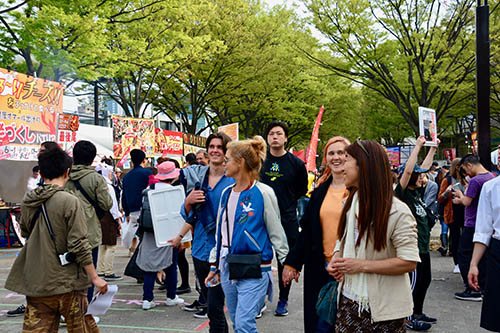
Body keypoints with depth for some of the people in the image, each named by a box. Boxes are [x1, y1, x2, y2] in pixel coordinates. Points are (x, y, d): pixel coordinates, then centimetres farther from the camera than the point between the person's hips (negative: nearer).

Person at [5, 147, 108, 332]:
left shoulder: (28, 202, 4)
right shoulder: (70, 202, -14)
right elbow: (79, 245, -16)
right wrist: (94, 277, -9)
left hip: (35, 283, 5)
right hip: (66, 283, -5)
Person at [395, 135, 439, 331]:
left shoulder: (418, 191, 9)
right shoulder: (403, 193, -13)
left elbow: (424, 167, 18)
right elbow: (408, 170, -26)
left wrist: (433, 148, 20)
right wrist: (418, 146, -22)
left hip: (423, 244, 9)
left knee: (425, 280, 17)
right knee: (414, 282, -2)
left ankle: (418, 313, 30)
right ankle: (409, 318, 10)